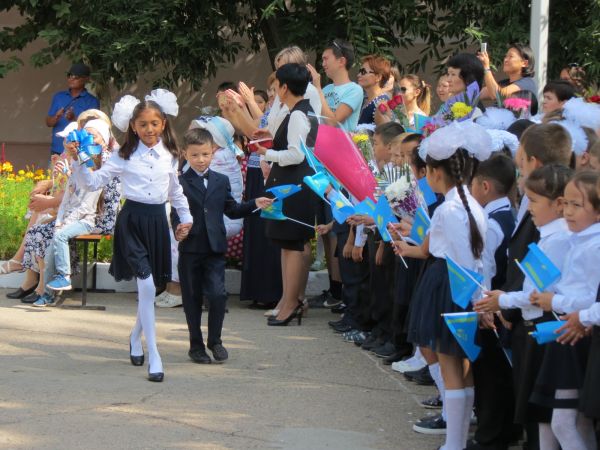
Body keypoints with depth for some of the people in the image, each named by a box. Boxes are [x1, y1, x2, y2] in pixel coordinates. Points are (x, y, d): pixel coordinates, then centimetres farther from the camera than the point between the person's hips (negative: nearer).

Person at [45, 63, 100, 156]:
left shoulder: (92, 101, 1)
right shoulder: (58, 97, 14)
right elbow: (48, 122, 11)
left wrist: (74, 119, -25)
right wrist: (56, 118, -12)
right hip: (57, 151, 4)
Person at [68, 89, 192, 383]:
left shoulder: (169, 156, 8)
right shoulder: (125, 156, -2)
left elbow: (175, 190, 21)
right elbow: (94, 181, -2)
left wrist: (186, 217, 19)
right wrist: (78, 162, -16)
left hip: (157, 219, 4)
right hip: (132, 219, -4)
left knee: (150, 286, 10)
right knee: (146, 284, -14)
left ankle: (136, 336, 37)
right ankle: (153, 355, -12)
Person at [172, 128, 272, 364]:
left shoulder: (221, 181, 11)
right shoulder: (180, 183, -1)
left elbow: (232, 210, 17)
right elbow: (175, 213, -7)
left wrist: (254, 204, 5)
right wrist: (178, 229, -27)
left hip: (215, 248, 2)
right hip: (190, 248, -2)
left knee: (218, 295, -9)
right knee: (192, 298, 6)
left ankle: (214, 340, 8)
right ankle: (196, 344, 18)